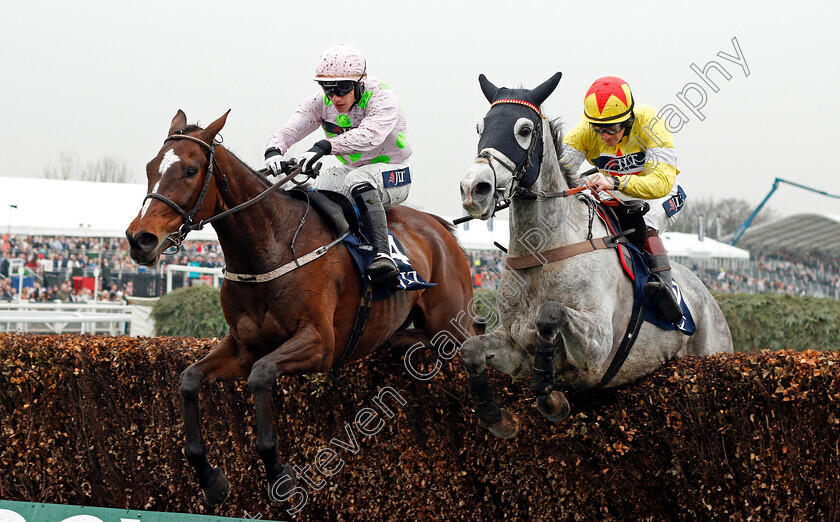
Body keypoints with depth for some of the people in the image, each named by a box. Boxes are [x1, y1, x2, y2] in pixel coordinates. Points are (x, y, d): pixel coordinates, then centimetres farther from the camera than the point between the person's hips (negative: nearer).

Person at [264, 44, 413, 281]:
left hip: (392, 173, -6)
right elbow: (290, 129, -18)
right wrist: (274, 149, -42)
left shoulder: (383, 98, -21)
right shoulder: (320, 103, -5)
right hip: (350, 171, 6)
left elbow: (370, 135, -41)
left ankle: (382, 254, -47)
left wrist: (325, 146, -54)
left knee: (358, 180, -38)